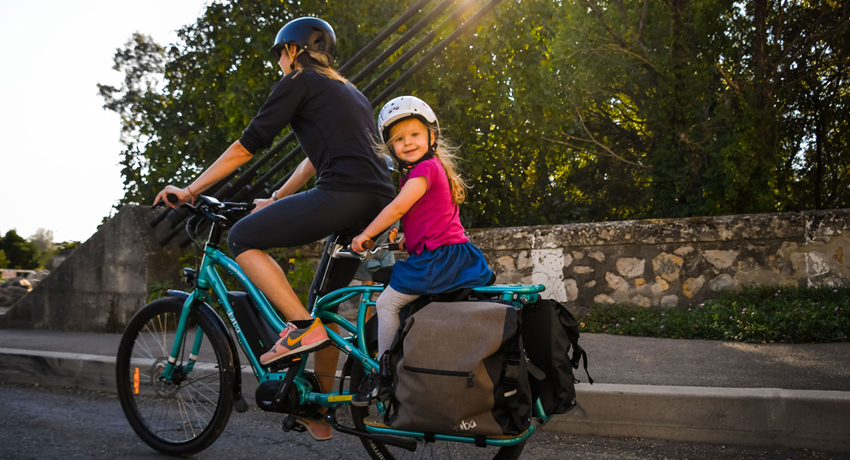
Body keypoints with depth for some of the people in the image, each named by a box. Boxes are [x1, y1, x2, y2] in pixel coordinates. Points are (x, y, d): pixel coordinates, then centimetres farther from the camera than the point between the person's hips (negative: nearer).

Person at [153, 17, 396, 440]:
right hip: (379, 202, 9)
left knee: (242, 238, 2)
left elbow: (247, 145, 2)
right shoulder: (349, 92, 31)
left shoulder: (298, 83, 6)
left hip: (344, 194, -9)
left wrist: (190, 190, 8)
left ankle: (302, 327, -8)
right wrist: (275, 201, 40)